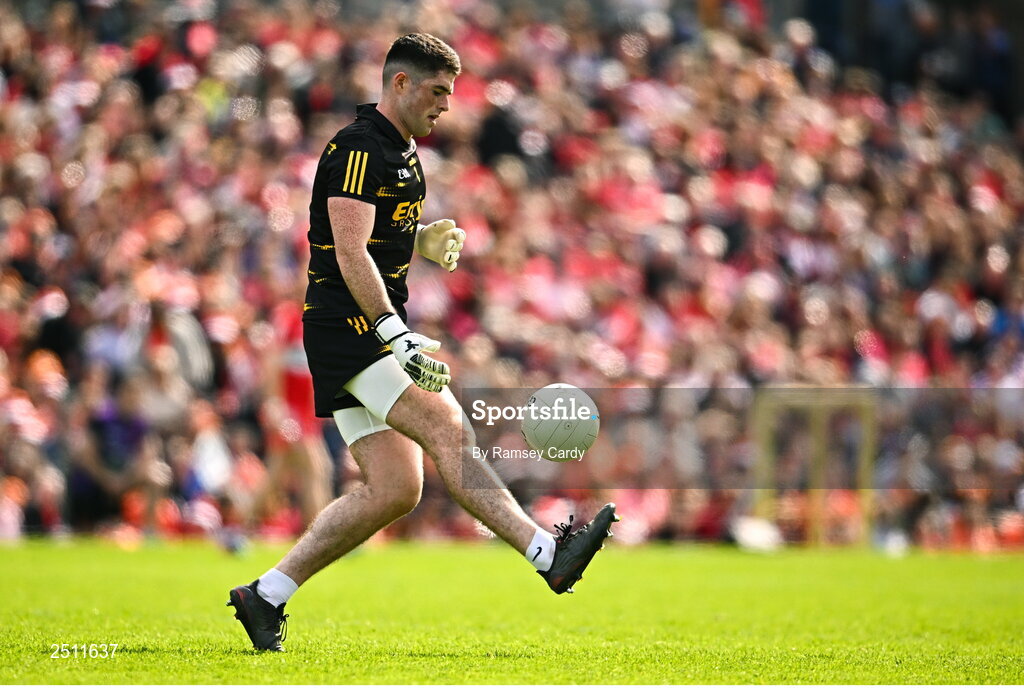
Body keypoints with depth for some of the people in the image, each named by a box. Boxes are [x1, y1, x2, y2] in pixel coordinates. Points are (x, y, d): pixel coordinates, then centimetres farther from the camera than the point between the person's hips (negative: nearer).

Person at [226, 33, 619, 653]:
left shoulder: (404, 153, 19)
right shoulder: (360, 149, -12)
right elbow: (351, 255, -21)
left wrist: (424, 241, 10)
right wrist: (398, 335, -30)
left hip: (377, 330, 10)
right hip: (348, 327, -10)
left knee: (394, 489, 3)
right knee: (448, 429, -23)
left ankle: (266, 595, 10)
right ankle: (549, 555, -35)